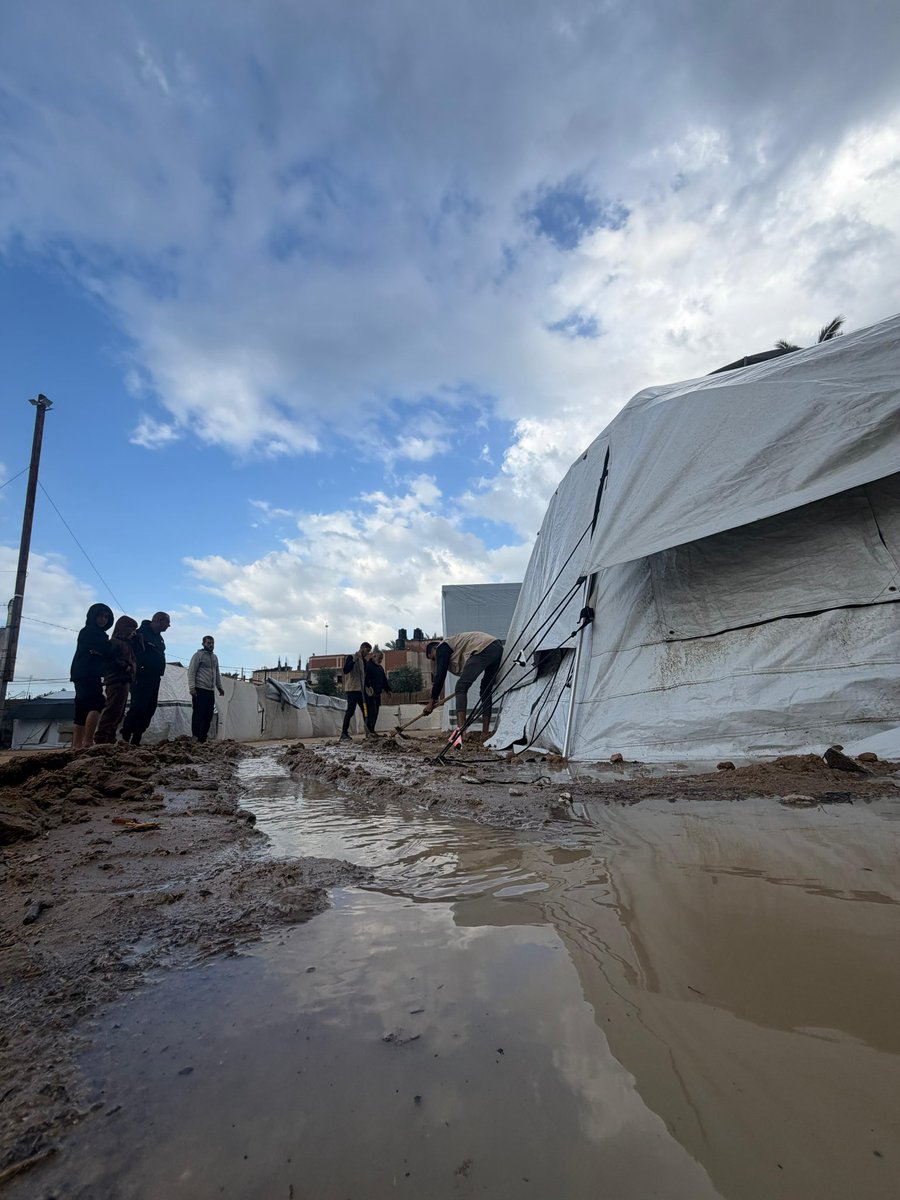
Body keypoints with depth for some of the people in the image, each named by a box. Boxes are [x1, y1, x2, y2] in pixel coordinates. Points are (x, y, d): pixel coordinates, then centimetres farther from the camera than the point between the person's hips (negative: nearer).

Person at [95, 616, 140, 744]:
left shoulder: (128, 643, 24)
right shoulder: (114, 642, -3)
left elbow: (131, 662, 26)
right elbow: (110, 660, -16)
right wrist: (126, 667, -20)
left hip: (124, 681, 10)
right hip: (117, 680, -10)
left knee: (118, 712, 9)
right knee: (112, 710, -13)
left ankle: (110, 739, 13)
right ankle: (100, 738, -13)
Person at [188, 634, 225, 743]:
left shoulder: (214, 657, 19)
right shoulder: (198, 655, -3)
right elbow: (191, 672, -9)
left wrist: (219, 687, 19)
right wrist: (192, 687, -17)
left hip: (211, 691, 7)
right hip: (200, 690, -7)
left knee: (208, 716, 5)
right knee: (198, 715, -8)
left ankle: (202, 739, 10)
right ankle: (195, 738, -4)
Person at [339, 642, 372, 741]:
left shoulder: (363, 660, 17)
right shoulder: (351, 657, -5)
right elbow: (345, 671, -17)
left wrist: (367, 687, 13)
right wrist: (354, 660, -24)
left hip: (361, 690, 8)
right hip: (352, 689, -8)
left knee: (366, 710, 6)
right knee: (350, 711, -11)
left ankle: (368, 732, 13)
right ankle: (344, 734, -7)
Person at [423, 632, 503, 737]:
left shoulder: (442, 647, 10)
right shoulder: (454, 643, 34)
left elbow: (440, 675, 3)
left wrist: (432, 701, 7)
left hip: (484, 648, -10)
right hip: (498, 647, 10)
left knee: (461, 687, -7)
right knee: (486, 689, 17)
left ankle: (460, 729, -18)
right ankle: (485, 731, 15)